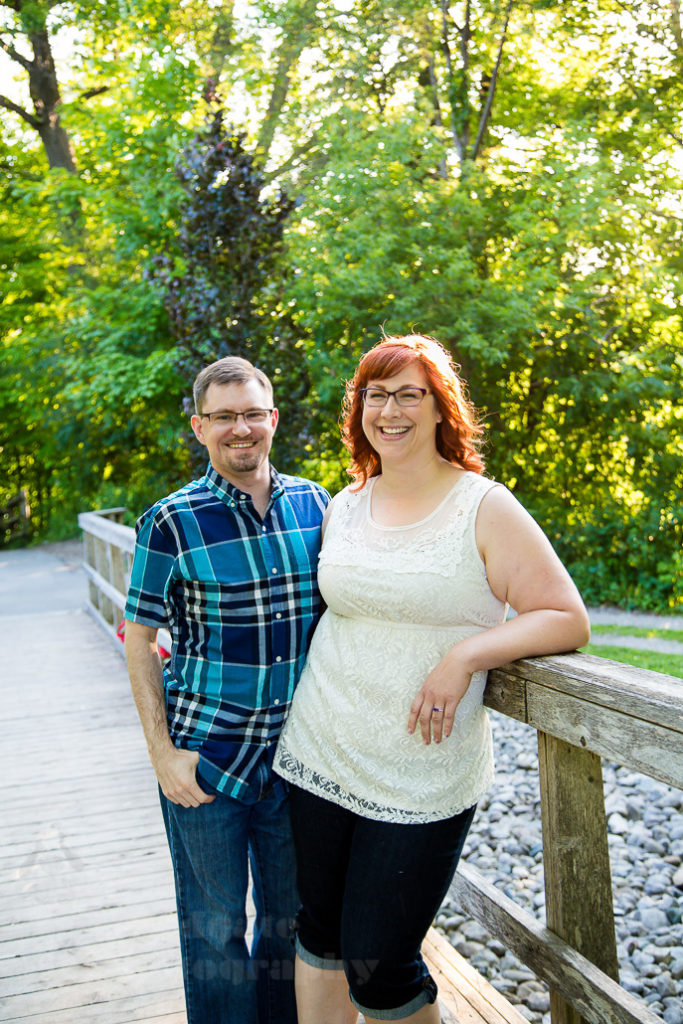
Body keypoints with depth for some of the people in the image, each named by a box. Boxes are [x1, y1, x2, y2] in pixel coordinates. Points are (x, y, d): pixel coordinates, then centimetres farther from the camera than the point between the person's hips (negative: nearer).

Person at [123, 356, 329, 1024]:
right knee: (215, 925, 13)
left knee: (291, 917, 20)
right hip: (204, 756, -3)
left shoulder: (314, 504, 1)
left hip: (295, 751, 4)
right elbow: (138, 638, -5)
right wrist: (161, 751, -10)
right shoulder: (172, 522, -10)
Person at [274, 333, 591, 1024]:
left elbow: (567, 619, -8)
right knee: (319, 935, 16)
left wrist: (467, 655, -21)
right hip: (319, 758, 5)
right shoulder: (343, 506, 7)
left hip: (422, 780, -4)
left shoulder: (484, 508, -8)